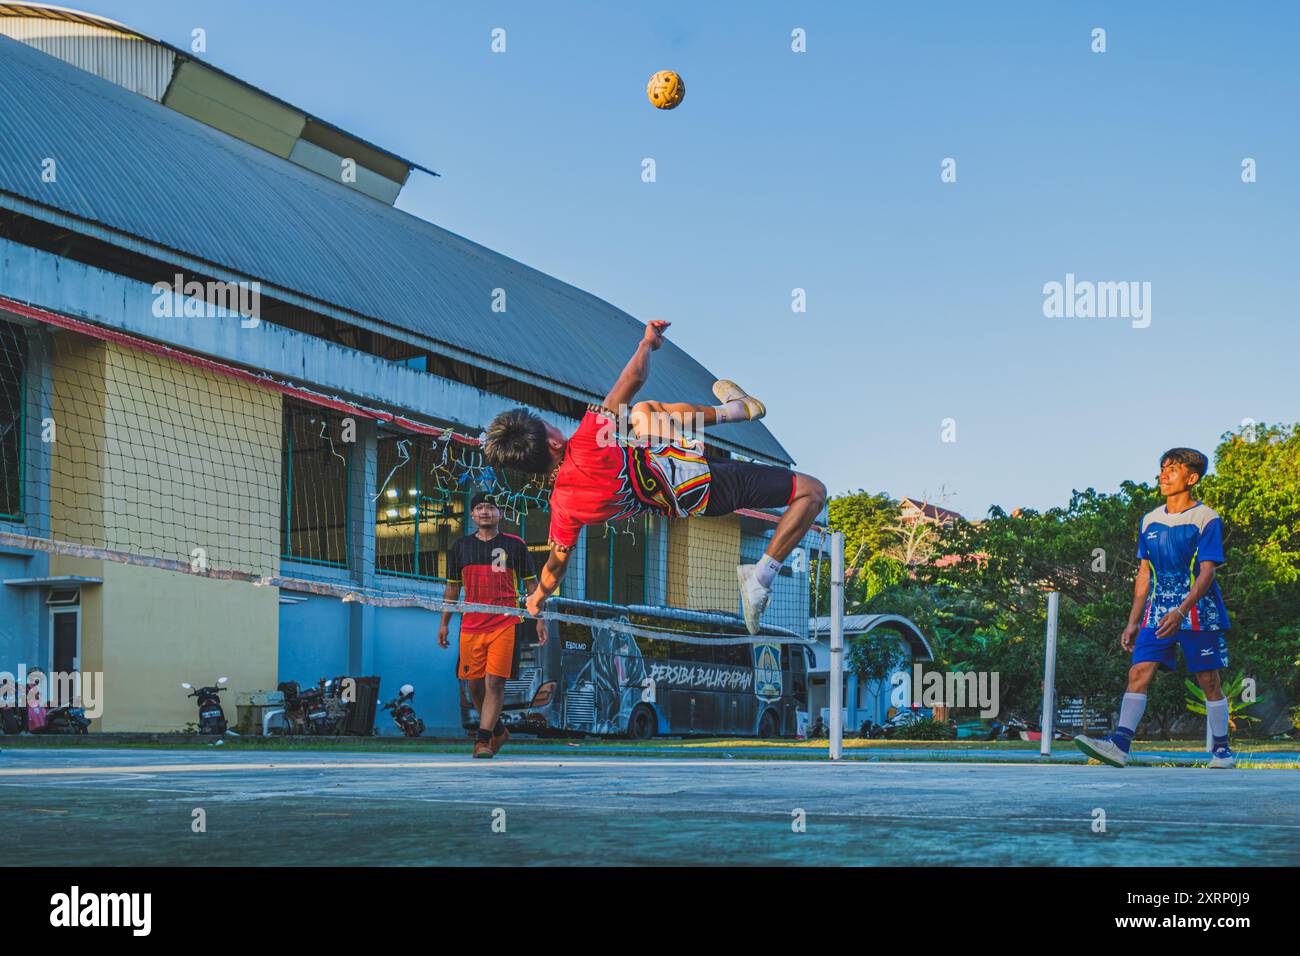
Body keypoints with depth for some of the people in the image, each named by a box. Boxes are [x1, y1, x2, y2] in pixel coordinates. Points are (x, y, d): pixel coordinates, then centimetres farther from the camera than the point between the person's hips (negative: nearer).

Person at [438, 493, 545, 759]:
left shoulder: (514, 545, 4)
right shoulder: (461, 546, 12)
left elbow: (531, 583, 8)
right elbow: (453, 587, 18)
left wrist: (539, 620, 1)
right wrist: (444, 623, 14)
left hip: (505, 624, -3)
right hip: (471, 625, 3)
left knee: (494, 682, -12)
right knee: (474, 684, 5)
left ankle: (483, 740, -10)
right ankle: (499, 731, 25)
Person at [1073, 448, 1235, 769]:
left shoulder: (1206, 519, -6)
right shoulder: (1150, 521, 11)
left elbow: (1207, 572, -14)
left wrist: (1181, 612, -26)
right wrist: (1133, 622, 11)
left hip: (1198, 612, -4)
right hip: (1157, 612, 4)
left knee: (1209, 680, 3)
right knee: (1139, 672, -10)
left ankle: (1222, 748, 18)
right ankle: (1119, 745, -19)